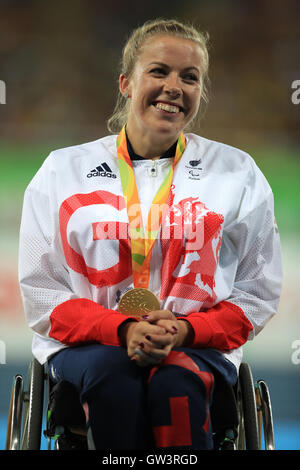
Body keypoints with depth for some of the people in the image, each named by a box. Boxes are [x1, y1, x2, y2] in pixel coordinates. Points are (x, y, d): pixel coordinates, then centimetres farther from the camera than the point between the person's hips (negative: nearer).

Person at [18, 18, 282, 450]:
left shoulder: (238, 175, 12)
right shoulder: (63, 171, 10)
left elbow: (257, 292, 9)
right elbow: (41, 293, 6)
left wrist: (186, 331, -11)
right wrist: (121, 330, -13)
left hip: (198, 344, 0)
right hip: (88, 342, 0)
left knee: (175, 384, -35)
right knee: (111, 378, -35)